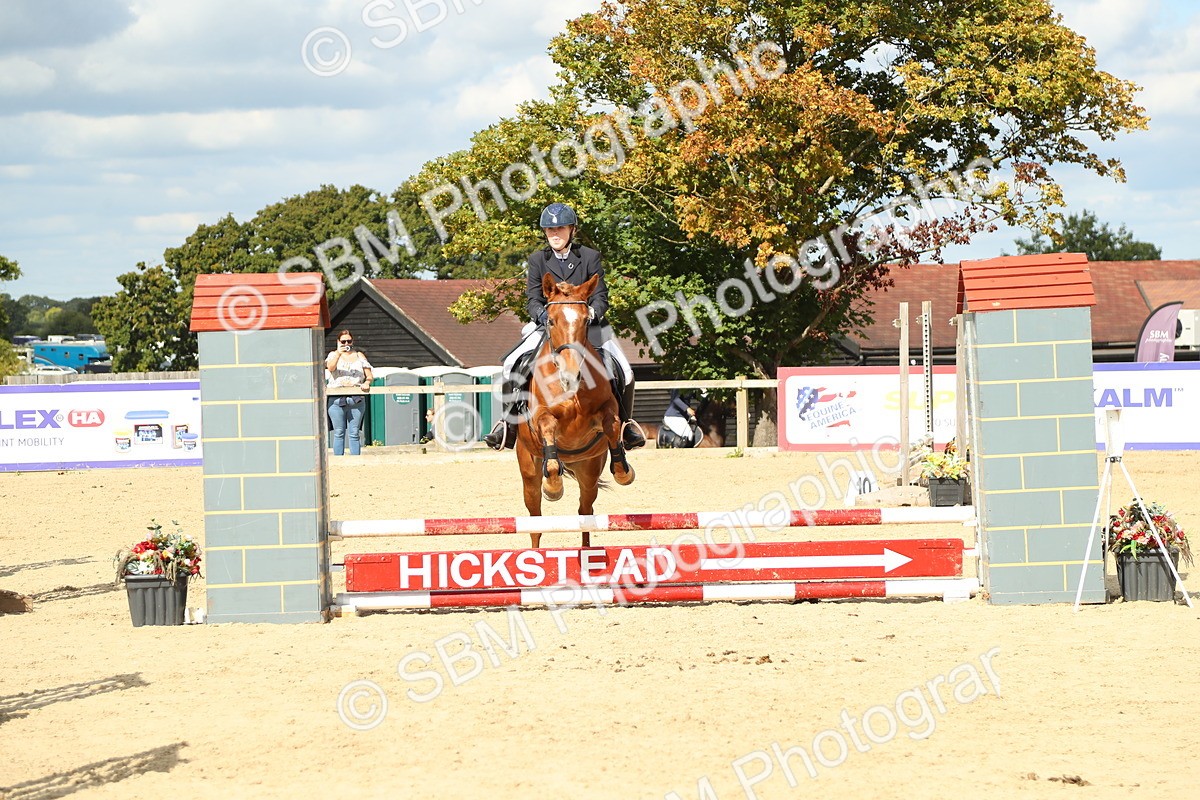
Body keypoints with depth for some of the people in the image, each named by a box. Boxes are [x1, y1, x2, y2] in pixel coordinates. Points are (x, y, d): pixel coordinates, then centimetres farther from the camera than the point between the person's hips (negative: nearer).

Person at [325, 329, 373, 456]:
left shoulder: (359, 355, 16)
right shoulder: (334, 355, 12)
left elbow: (369, 375, 12)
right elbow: (330, 368, -10)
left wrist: (367, 382, -10)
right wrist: (338, 353, -23)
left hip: (356, 399, 1)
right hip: (337, 400, -1)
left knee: (354, 434, 0)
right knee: (339, 433, -2)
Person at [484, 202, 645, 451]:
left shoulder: (590, 257, 1)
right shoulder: (537, 260, 4)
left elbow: (600, 295, -3)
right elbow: (533, 299, -2)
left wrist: (592, 311, -25)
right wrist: (542, 314, -25)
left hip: (587, 325, 0)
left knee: (624, 372, -14)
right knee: (512, 364, -20)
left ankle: (625, 424, 10)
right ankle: (509, 424, -9)